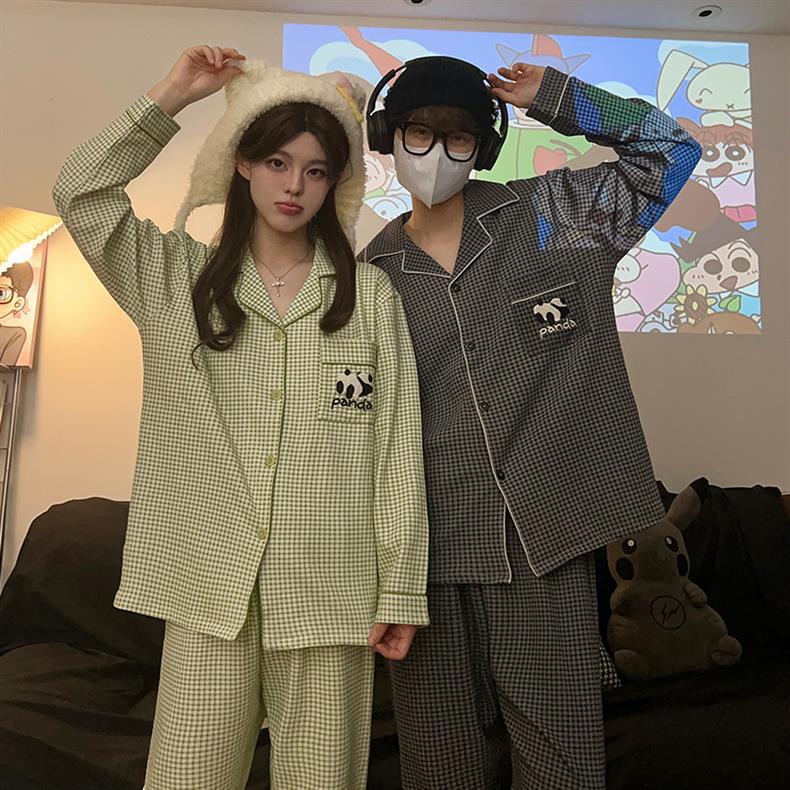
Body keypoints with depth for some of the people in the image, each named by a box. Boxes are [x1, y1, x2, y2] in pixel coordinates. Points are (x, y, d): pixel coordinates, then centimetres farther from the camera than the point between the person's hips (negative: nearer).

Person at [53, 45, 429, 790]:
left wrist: (401, 589, -3)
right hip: (209, 584, 1)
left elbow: (397, 443, -1)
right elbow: (80, 194, 0)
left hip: (330, 586, 0)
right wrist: (170, 96, 1)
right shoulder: (178, 278, 9)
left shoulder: (370, 294, 2)